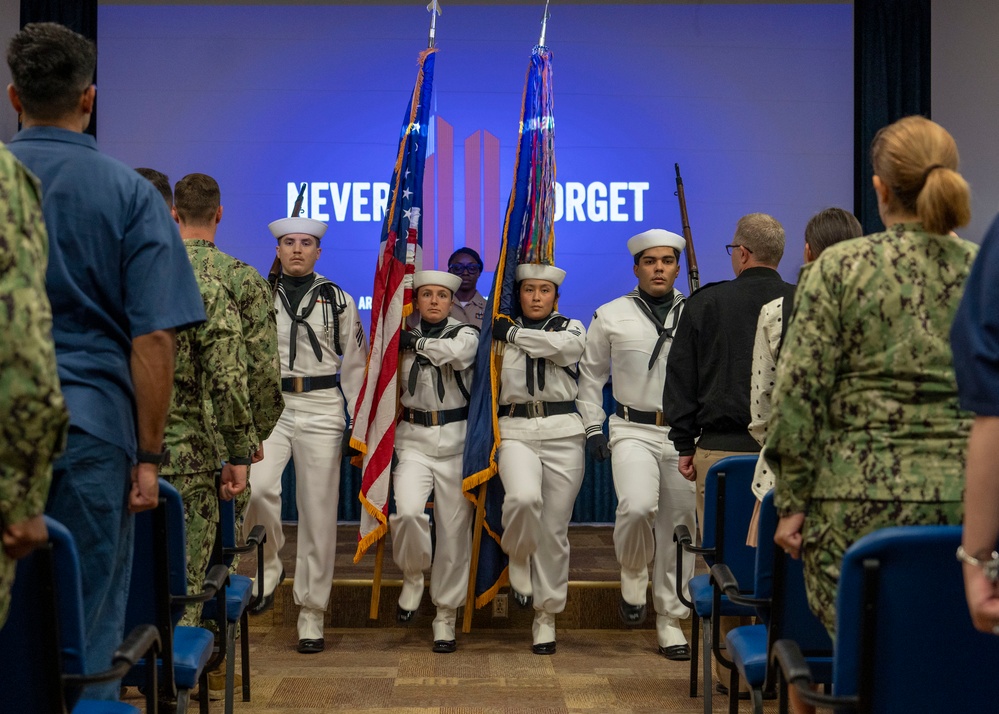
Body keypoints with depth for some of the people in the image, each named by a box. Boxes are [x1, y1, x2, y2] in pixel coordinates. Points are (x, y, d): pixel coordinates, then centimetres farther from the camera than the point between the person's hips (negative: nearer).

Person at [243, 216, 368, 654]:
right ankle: (269, 567, 1)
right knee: (257, 487, -26)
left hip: (322, 410, 0)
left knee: (318, 515, 0)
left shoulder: (339, 301, 10)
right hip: (270, 405, 0)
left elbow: (355, 365, 11)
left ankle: (311, 616, 9)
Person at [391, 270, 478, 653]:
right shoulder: (401, 339, 9)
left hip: (455, 440, -1)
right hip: (412, 440, 1)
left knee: (454, 530, 1)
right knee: (407, 512, -23)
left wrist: (416, 342, -12)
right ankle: (413, 576, 7)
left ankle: (446, 616, 14)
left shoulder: (466, 334, 3)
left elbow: (458, 352, -22)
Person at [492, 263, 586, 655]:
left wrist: (513, 333, -7)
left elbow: (566, 346, -12)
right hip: (515, 431, -1)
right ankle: (519, 559, 1)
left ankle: (546, 615, 14)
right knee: (523, 497, -30)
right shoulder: (500, 331, 12)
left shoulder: (571, 327, 12)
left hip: (563, 432, 1)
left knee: (554, 530, 1)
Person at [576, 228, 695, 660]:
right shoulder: (611, 316, 5)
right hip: (633, 431, -2)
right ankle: (633, 572, 5)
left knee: (679, 528, 5)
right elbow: (590, 374, 13)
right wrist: (593, 427, 5)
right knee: (637, 507, -26)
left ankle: (671, 620, 19)